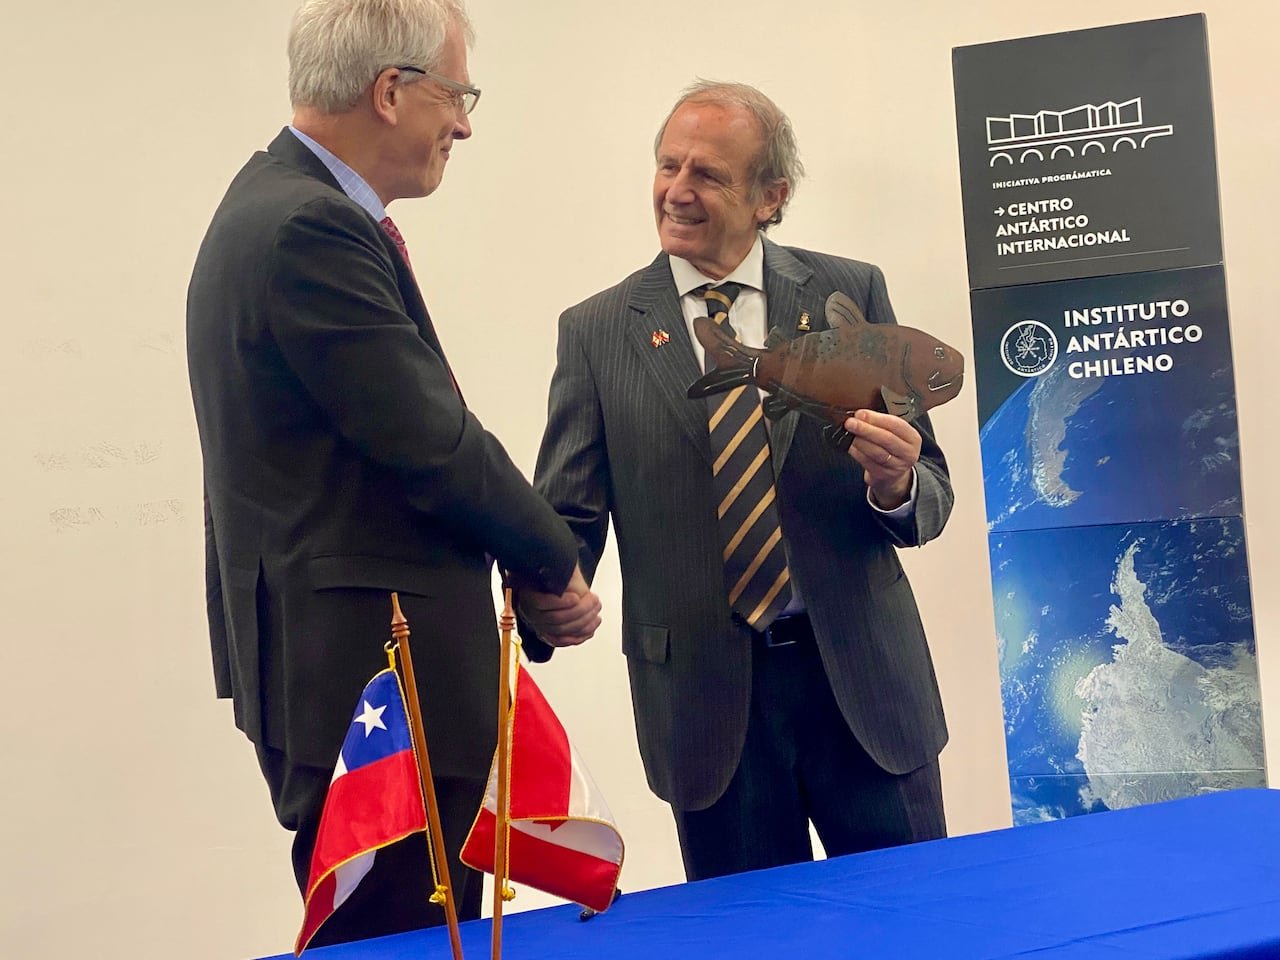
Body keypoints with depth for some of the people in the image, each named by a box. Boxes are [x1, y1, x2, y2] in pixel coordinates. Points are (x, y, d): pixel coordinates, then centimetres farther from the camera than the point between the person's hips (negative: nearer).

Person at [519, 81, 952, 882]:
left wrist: (897, 485, -19)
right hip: (707, 693, 0)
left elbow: (930, 495, 4)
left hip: (861, 674, 1)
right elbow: (568, 514, 1)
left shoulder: (850, 294, 3)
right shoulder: (597, 331, 2)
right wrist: (545, 598, -20)